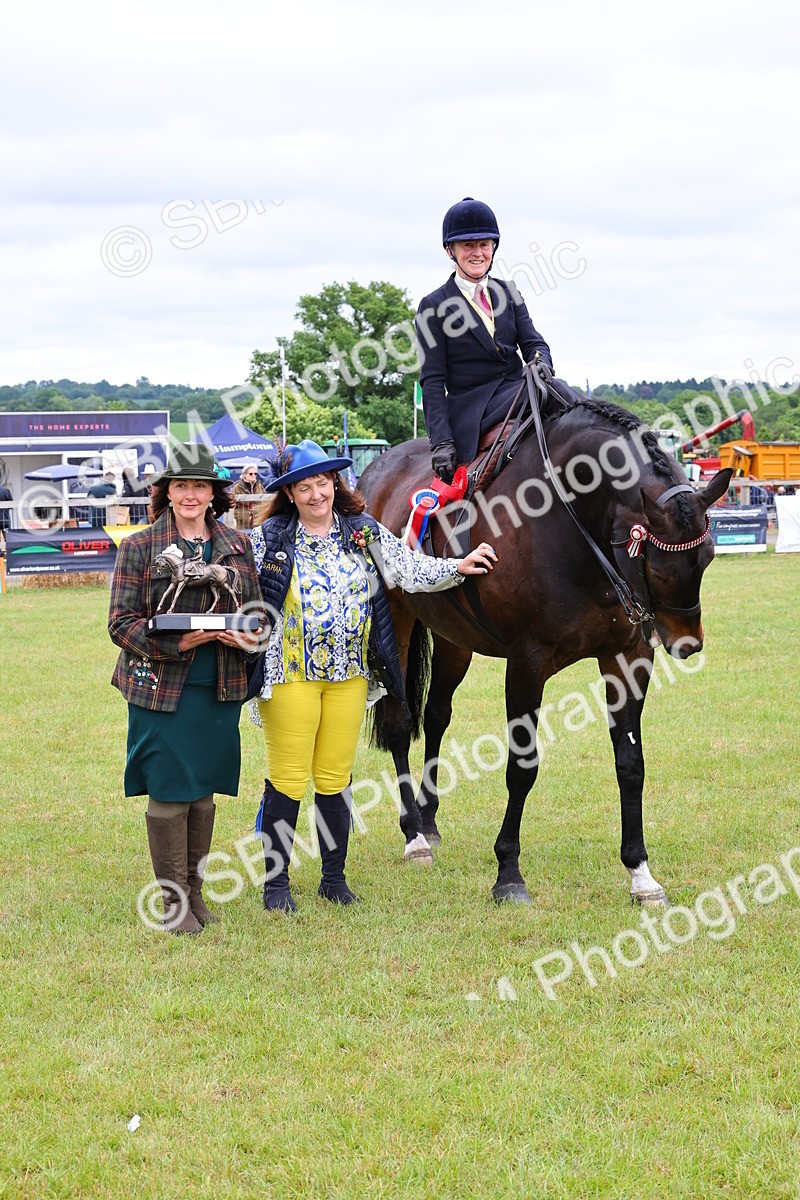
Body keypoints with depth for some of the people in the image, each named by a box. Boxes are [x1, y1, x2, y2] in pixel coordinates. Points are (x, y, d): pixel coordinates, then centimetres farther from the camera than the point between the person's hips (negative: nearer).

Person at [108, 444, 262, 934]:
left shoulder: (237, 546, 8)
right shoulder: (139, 547, -2)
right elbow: (122, 623, -6)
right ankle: (173, 900, 10)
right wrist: (175, 642, -21)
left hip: (220, 689, 4)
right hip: (160, 687, -4)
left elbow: (258, 611, 15)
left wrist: (248, 638, -9)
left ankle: (195, 892, 24)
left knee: (204, 793, 12)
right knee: (169, 793, -1)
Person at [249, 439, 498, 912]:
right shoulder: (270, 537, -3)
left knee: (335, 779, 10)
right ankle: (276, 882, 10)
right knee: (287, 781, 0)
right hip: (291, 674, -3)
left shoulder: (364, 532, 4)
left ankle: (335, 878, 22)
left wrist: (456, 568, -10)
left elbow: (410, 569, 2)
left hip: (349, 674, 3)